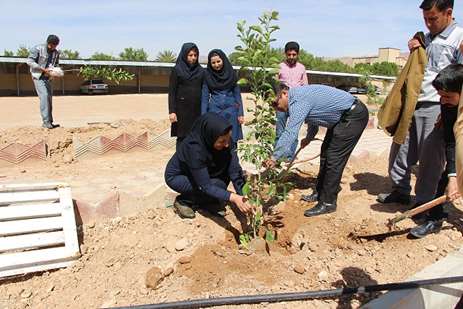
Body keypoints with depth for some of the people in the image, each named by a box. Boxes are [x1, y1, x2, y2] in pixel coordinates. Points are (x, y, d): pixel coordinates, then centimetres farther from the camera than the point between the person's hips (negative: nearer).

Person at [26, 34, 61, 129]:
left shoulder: (56, 53, 7)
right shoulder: (38, 49, -9)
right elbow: (30, 61, -12)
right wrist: (44, 70, -20)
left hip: (48, 78, 6)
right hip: (38, 77, -6)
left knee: (49, 99, 5)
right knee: (44, 96, -18)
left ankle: (49, 122, 10)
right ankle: (46, 121, -20)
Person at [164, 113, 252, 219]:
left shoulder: (225, 140, -23)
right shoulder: (194, 148, -38)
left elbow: (235, 170, -23)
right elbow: (206, 186, -35)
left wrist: (243, 195, -34)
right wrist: (233, 197, -45)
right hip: (176, 177, -6)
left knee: (227, 167, -19)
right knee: (218, 185, -26)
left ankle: (208, 202, 1)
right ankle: (183, 201, -2)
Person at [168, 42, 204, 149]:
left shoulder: (201, 71, 11)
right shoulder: (177, 70, 0)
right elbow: (172, 92, -4)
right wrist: (172, 111, -12)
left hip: (197, 109, 3)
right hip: (182, 109, -3)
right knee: (182, 138, 2)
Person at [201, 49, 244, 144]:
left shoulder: (231, 74, 5)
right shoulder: (208, 76, 4)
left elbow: (237, 94, 7)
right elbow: (205, 97, 4)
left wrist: (240, 113, 0)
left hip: (230, 111, 0)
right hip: (214, 111, 0)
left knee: (231, 140, 1)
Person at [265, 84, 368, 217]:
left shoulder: (298, 101, -25)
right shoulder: (299, 94, 6)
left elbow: (290, 133, -30)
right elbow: (314, 116, 23)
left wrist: (275, 157, -26)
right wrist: (309, 138, 30)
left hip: (354, 116, -11)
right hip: (342, 117, 11)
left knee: (334, 159, -10)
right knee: (326, 153, 16)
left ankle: (328, 203, -2)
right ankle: (320, 193, 27)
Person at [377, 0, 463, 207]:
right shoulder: (426, 38, 16)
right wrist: (414, 53, 7)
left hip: (436, 108, -7)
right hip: (412, 104, 7)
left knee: (430, 159, 0)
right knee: (400, 149, 11)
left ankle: (423, 203, 13)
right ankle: (400, 191, 27)